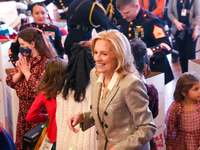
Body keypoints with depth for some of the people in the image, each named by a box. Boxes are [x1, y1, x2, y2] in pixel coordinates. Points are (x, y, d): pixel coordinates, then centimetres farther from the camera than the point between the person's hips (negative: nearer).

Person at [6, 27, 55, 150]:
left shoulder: (46, 63, -17)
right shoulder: (25, 60, 8)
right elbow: (10, 81, 8)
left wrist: (27, 73, -17)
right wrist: (19, 72, -10)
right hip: (23, 110, 8)